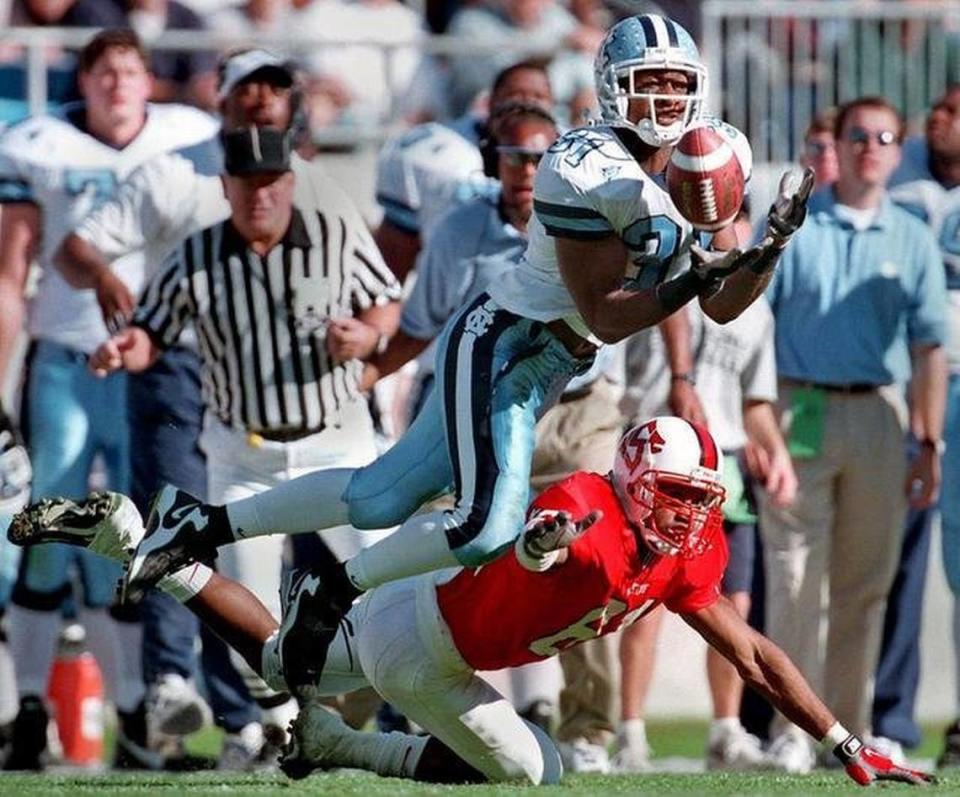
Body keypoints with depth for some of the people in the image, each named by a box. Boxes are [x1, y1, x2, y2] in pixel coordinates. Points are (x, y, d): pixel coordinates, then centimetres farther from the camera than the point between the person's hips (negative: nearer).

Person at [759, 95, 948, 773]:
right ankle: (792, 730, -5)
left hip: (879, 416, 3)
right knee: (794, 579, -7)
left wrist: (930, 445, 2)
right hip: (800, 408, -3)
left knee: (867, 584, 5)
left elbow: (929, 348, 8)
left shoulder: (913, 240, 10)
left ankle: (851, 729, 12)